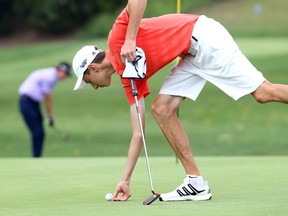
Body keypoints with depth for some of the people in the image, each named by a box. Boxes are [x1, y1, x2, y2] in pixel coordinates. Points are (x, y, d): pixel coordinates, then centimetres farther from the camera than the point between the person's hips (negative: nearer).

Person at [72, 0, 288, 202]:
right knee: (161, 109, 1)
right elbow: (139, 133, 15)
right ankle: (196, 182, -1)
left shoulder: (117, 39, -6)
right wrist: (125, 180, 14)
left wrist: (130, 39, -25)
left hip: (203, 37, -9)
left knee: (262, 92, -17)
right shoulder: (129, 78, 14)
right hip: (192, 55, 9)